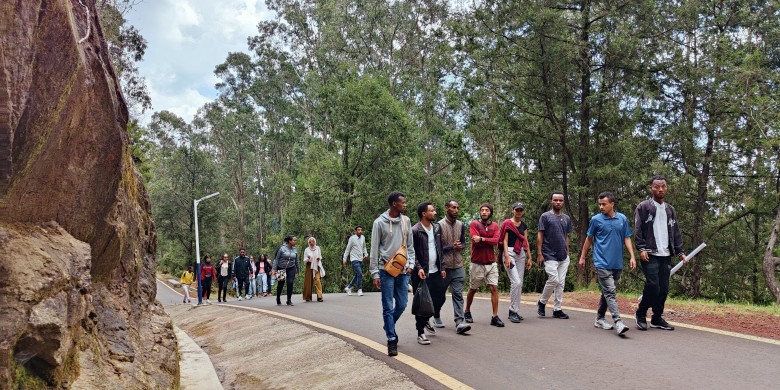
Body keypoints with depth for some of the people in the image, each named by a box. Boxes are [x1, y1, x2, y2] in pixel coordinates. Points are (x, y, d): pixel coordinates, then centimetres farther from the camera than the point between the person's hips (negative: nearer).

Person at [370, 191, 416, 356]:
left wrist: (411, 264, 1)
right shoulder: (380, 222, -6)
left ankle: (389, 327, 34)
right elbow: (374, 249, -4)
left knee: (402, 304, 9)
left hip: (403, 270, 4)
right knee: (388, 307, -1)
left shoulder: (406, 221, 7)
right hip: (386, 270, -4)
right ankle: (391, 340, 8)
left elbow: (410, 245, 13)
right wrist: (375, 273, -7)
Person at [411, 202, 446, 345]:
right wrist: (418, 268, -21)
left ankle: (425, 320, 34)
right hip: (421, 273, -7)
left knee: (440, 298, 10)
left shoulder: (437, 228, 10)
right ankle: (420, 333, 10)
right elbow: (412, 253, -11)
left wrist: (442, 267, 12)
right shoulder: (415, 231, -11)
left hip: (436, 271, 7)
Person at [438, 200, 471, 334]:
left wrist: (459, 247, -5)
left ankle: (459, 323, -10)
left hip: (458, 266, 3)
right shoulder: (439, 225, -9)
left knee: (458, 294, -5)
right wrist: (451, 246, -15)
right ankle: (436, 316, 34)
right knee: (440, 295, 12)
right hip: (444, 266, -3)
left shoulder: (461, 225, 8)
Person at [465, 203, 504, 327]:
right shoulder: (474, 224, -5)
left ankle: (495, 317, -3)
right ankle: (467, 312, 30)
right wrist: (489, 241, -10)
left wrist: (482, 239, -19)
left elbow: (496, 241, -10)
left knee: (494, 288, -6)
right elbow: (476, 241, -18)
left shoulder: (495, 226, 5)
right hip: (477, 263, -2)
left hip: (491, 263, 3)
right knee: (473, 289, 11)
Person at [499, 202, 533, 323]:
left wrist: (529, 257, 13)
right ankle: (513, 311, -9)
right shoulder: (507, 223, -3)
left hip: (521, 254, 7)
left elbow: (525, 241, 17)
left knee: (519, 283, 5)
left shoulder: (523, 225, 15)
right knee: (516, 282, -16)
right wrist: (507, 257, -16)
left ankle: (514, 311, 14)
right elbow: (505, 240, -8)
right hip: (510, 252, -7)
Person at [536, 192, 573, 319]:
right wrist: (539, 254, -12)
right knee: (554, 280, -13)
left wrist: (567, 253, 13)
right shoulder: (545, 216, -3)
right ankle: (542, 302, 8)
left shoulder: (566, 218, 13)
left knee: (561, 283, 5)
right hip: (550, 256, -5)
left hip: (563, 257, 6)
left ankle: (557, 309, 12)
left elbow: (566, 237, 18)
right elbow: (540, 235, -6)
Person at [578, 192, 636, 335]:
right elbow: (589, 239, 9)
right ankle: (618, 322, -18)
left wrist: (632, 256, -1)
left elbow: (627, 238, 11)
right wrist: (582, 257, 13)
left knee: (607, 292, 13)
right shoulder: (596, 219, -2)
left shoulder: (622, 219, 6)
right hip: (602, 263, -4)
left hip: (617, 264, 4)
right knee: (610, 292, -12)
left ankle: (599, 319, 25)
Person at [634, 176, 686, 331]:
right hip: (650, 255, -6)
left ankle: (657, 318, 16)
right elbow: (638, 230, -7)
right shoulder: (643, 207, -1)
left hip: (666, 255, 6)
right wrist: (641, 249, -16)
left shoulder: (670, 210, 17)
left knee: (664, 289, 4)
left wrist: (680, 251, 10)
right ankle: (641, 314, 8)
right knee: (653, 286, -12)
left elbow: (676, 233, 18)